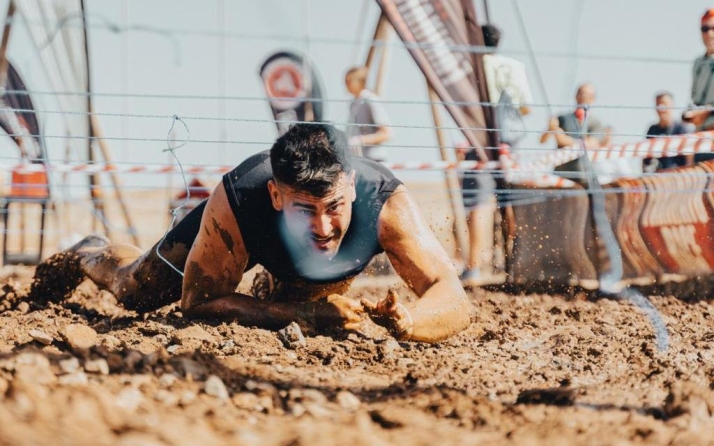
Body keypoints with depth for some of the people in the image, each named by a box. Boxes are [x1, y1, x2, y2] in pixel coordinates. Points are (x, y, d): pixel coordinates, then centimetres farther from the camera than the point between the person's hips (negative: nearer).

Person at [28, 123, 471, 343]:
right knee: (135, 291, 19)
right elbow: (199, 300, -40)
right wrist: (307, 314, -54)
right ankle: (88, 254, 54)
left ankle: (274, 285, 70)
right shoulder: (235, 204, -50)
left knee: (296, 296, 33)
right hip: (247, 221, -1)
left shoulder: (385, 202, -48)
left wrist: (407, 320, -72)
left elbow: (455, 300, -48)